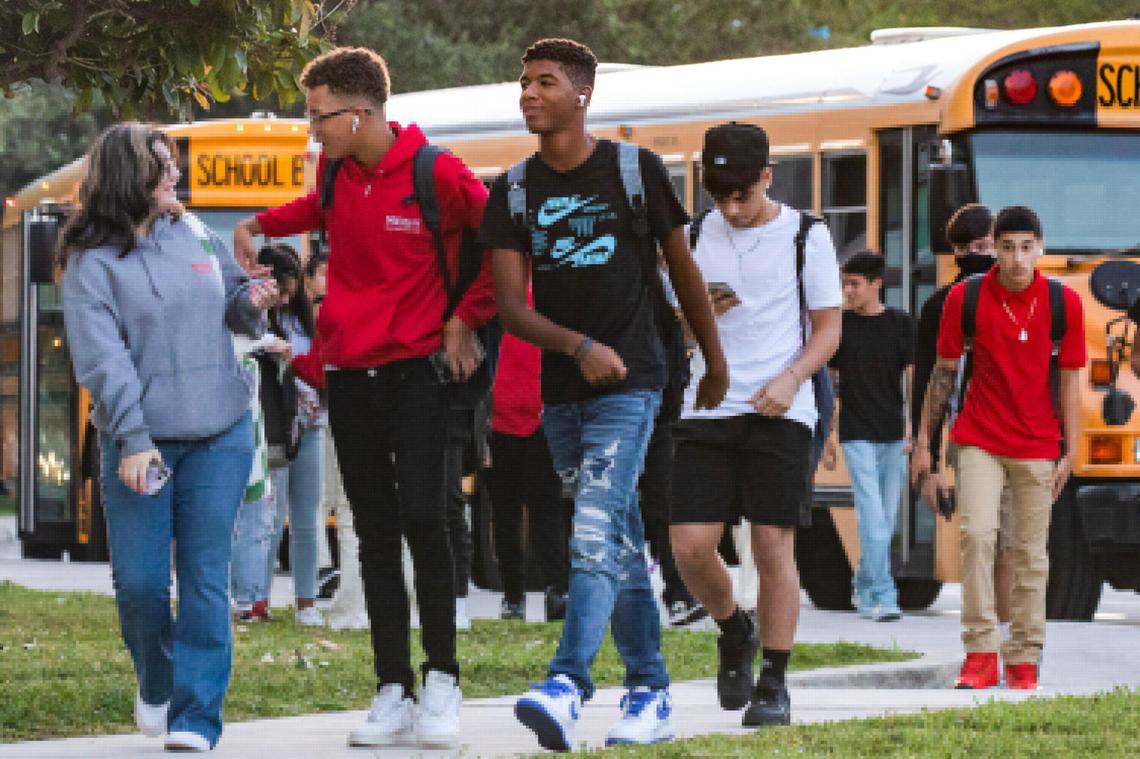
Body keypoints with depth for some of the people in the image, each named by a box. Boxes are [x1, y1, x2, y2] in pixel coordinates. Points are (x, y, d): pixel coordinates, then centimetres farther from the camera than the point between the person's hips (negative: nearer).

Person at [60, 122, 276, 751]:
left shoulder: (193, 234, 9)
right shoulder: (93, 262, -5)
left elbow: (229, 300, 23)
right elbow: (100, 357, -12)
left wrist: (250, 303, -1)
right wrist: (132, 440, -20)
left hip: (219, 438, 3)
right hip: (141, 442, -3)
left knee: (205, 578, -3)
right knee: (138, 581, -2)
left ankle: (196, 716, -1)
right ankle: (155, 683, 26)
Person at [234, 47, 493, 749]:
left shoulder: (439, 174, -12)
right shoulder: (336, 172, 6)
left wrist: (466, 318, -6)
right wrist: (261, 225, 16)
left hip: (417, 369, -5)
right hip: (349, 373, 5)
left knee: (421, 517, -13)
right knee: (375, 533, 5)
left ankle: (442, 682, -3)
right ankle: (393, 693, 7)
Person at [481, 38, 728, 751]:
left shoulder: (635, 170, -3)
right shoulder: (514, 192, 4)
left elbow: (683, 268, 8)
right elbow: (510, 306, -4)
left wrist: (716, 361, 16)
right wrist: (578, 346, -21)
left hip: (630, 382, -5)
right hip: (561, 389, 5)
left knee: (596, 529, -20)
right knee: (620, 544, 12)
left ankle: (567, 686, -32)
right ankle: (650, 690, 20)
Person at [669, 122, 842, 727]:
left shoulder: (806, 237, 0)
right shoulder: (696, 237, 9)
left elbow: (829, 328, 2)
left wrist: (790, 378, -15)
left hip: (778, 412, -3)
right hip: (707, 410, 3)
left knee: (774, 547, -5)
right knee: (690, 545, -7)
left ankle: (774, 684, 4)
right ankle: (734, 634, 22)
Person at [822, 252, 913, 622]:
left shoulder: (900, 323, 3)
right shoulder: (839, 325, 2)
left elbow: (911, 378, 4)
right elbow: (829, 385, 7)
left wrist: (913, 428, -5)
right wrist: (827, 438, 5)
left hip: (893, 436, 2)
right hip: (857, 434, -2)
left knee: (885, 520, 8)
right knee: (872, 518, -12)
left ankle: (864, 587, 24)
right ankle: (883, 597, -14)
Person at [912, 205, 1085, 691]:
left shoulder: (1063, 303, -3)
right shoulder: (965, 298, -5)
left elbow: (1068, 382, 2)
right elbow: (944, 372, 4)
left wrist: (1069, 453, 0)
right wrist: (923, 442, 4)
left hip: (1037, 446, 1)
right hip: (979, 440, -1)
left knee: (1030, 551, 4)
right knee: (977, 532, -16)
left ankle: (1023, 660, 12)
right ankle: (980, 654, -12)